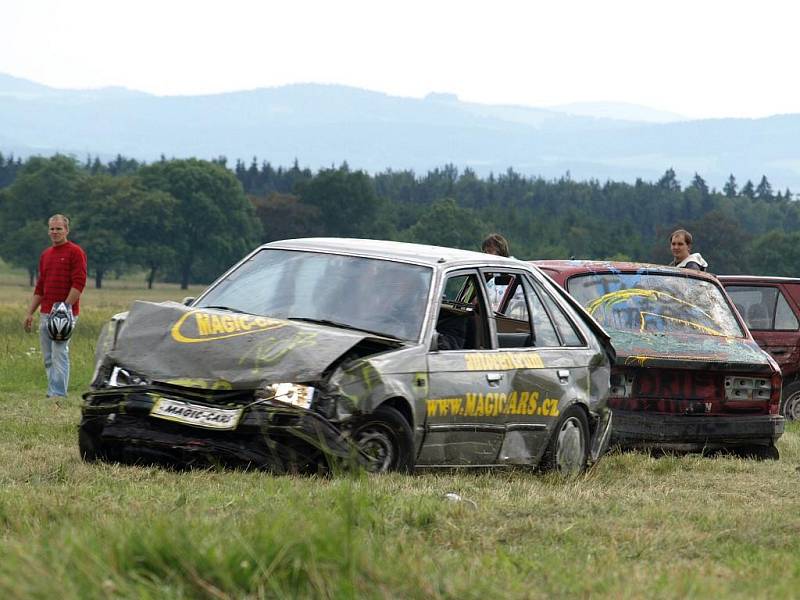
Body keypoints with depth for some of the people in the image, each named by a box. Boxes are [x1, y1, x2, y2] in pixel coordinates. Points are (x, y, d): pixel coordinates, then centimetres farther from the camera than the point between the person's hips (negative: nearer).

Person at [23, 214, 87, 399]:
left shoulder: (75, 252, -5)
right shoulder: (45, 255, 19)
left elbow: (79, 283, -13)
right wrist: (30, 313, 17)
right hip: (45, 313, 8)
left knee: (59, 354, -12)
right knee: (48, 358, 8)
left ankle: (58, 394, -14)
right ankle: (52, 392, 12)